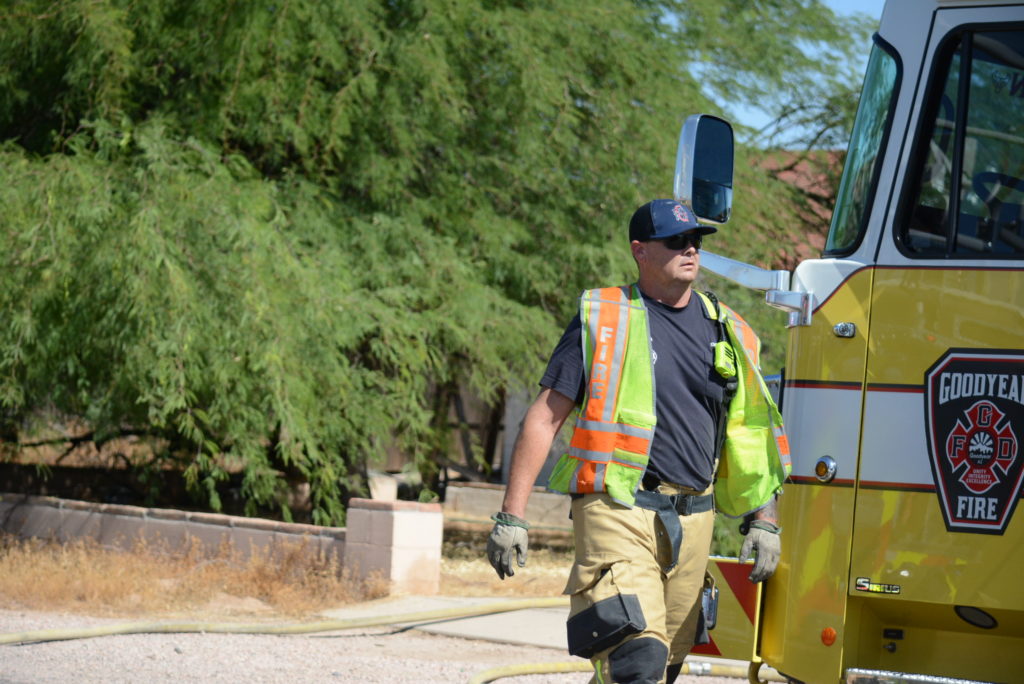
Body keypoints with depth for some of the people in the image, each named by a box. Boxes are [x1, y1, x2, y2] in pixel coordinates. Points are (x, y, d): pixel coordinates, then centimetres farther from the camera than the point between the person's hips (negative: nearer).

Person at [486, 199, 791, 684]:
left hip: (692, 518, 5)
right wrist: (511, 516, -7)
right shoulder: (602, 320, 1)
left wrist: (764, 521, 11)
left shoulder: (727, 333, 14)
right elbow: (545, 417, -2)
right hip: (618, 512, -5)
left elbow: (753, 436, 19)